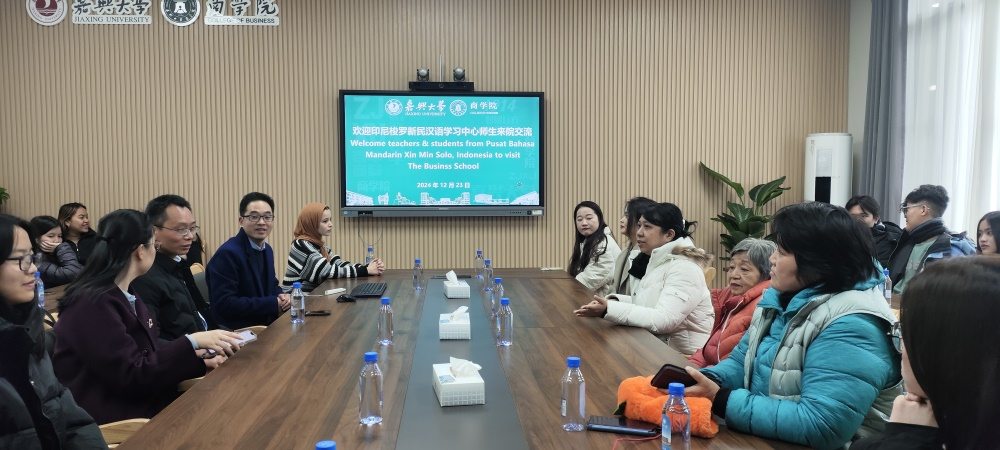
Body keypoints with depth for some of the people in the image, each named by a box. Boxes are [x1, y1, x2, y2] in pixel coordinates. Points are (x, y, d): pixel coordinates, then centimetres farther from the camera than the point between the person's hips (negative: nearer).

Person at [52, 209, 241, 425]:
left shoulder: (127, 295, 12)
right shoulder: (93, 303, -18)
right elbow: (132, 376, -21)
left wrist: (198, 357, -5)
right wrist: (193, 342, -22)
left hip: (139, 402, 9)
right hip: (112, 420, -9)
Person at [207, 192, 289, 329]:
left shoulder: (267, 250, 10)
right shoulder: (227, 253, -17)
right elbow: (224, 304, -22)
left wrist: (281, 297, -4)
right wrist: (273, 304, -19)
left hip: (268, 323, 8)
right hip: (240, 331, -8)